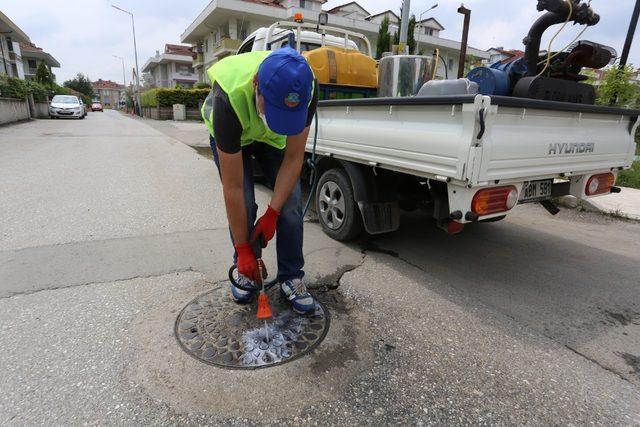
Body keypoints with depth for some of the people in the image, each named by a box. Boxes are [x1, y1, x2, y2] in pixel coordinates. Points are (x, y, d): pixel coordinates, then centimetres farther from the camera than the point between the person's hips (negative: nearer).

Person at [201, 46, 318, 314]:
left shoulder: (306, 89, -35)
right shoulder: (229, 100, -42)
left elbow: (294, 158, -24)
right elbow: (233, 188, -36)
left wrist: (272, 213, -27)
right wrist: (242, 249, -28)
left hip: (274, 138, 2)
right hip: (231, 138, -2)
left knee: (291, 202, -12)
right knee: (242, 205, -15)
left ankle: (291, 277, 2)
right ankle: (244, 270, 10)